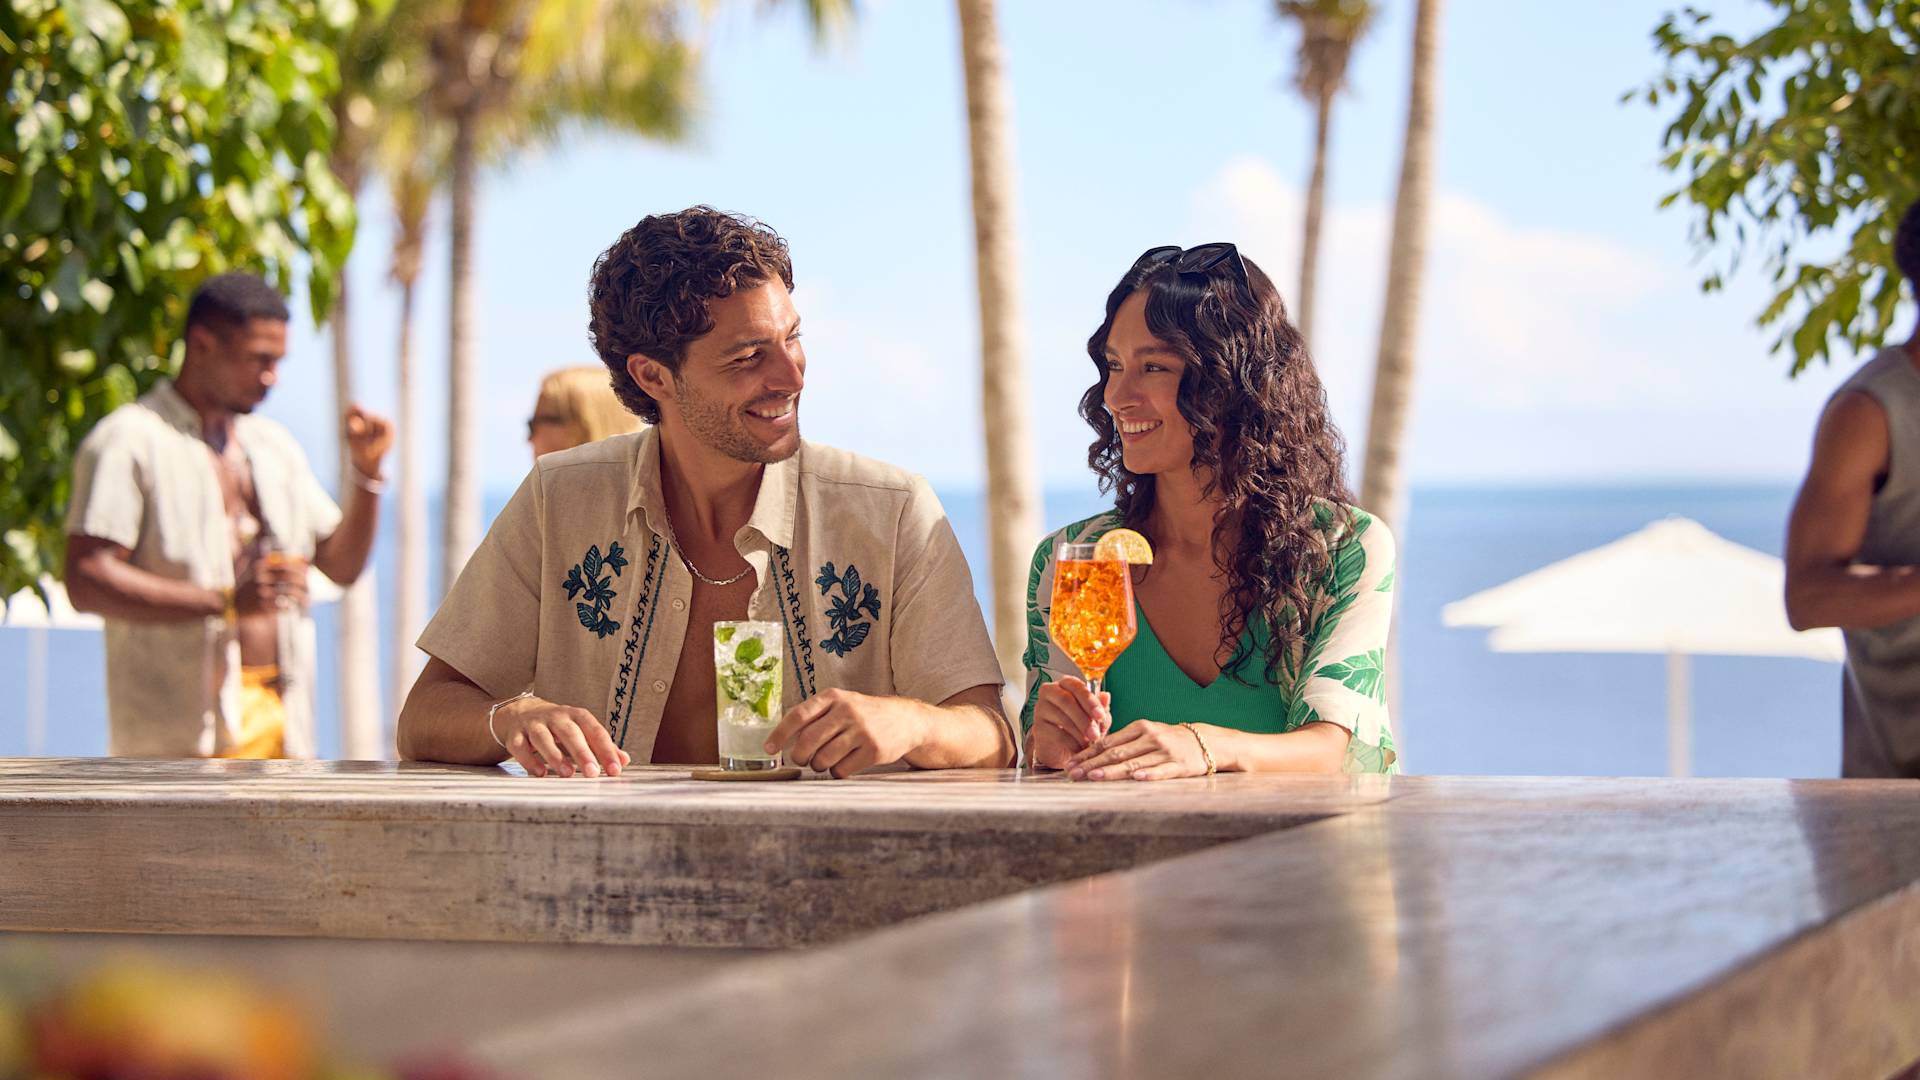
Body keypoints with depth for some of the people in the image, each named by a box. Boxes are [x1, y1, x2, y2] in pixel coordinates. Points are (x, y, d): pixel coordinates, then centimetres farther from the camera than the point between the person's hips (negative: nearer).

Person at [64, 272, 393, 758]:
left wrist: (368, 471, 5)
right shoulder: (130, 440, -3)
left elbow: (341, 565, 22)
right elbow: (85, 580, -13)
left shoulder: (273, 444, 20)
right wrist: (226, 601, -21)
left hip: (278, 713, 7)